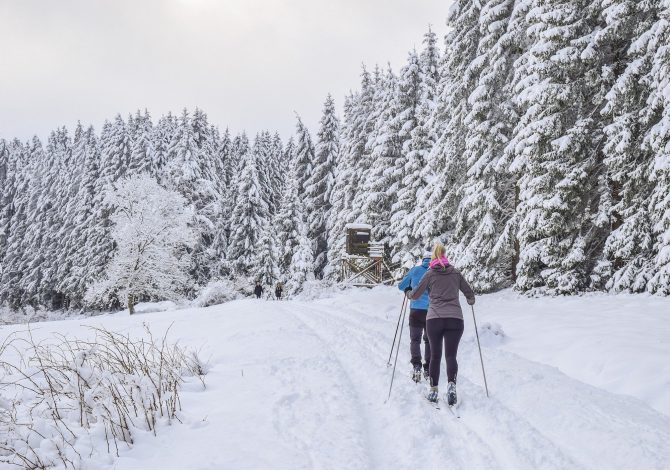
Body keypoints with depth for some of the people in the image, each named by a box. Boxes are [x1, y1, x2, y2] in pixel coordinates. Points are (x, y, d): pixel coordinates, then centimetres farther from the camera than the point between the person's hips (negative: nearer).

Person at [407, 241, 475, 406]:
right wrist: (471, 301, 41)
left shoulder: (430, 274, 5)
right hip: (455, 319, 1)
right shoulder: (456, 273, 11)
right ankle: (451, 385, -24)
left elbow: (415, 295, 10)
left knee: (435, 355, 11)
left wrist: (408, 294, 32)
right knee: (451, 355, 0)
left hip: (434, 319, -1)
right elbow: (470, 293, 18)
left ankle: (433, 391, 9)